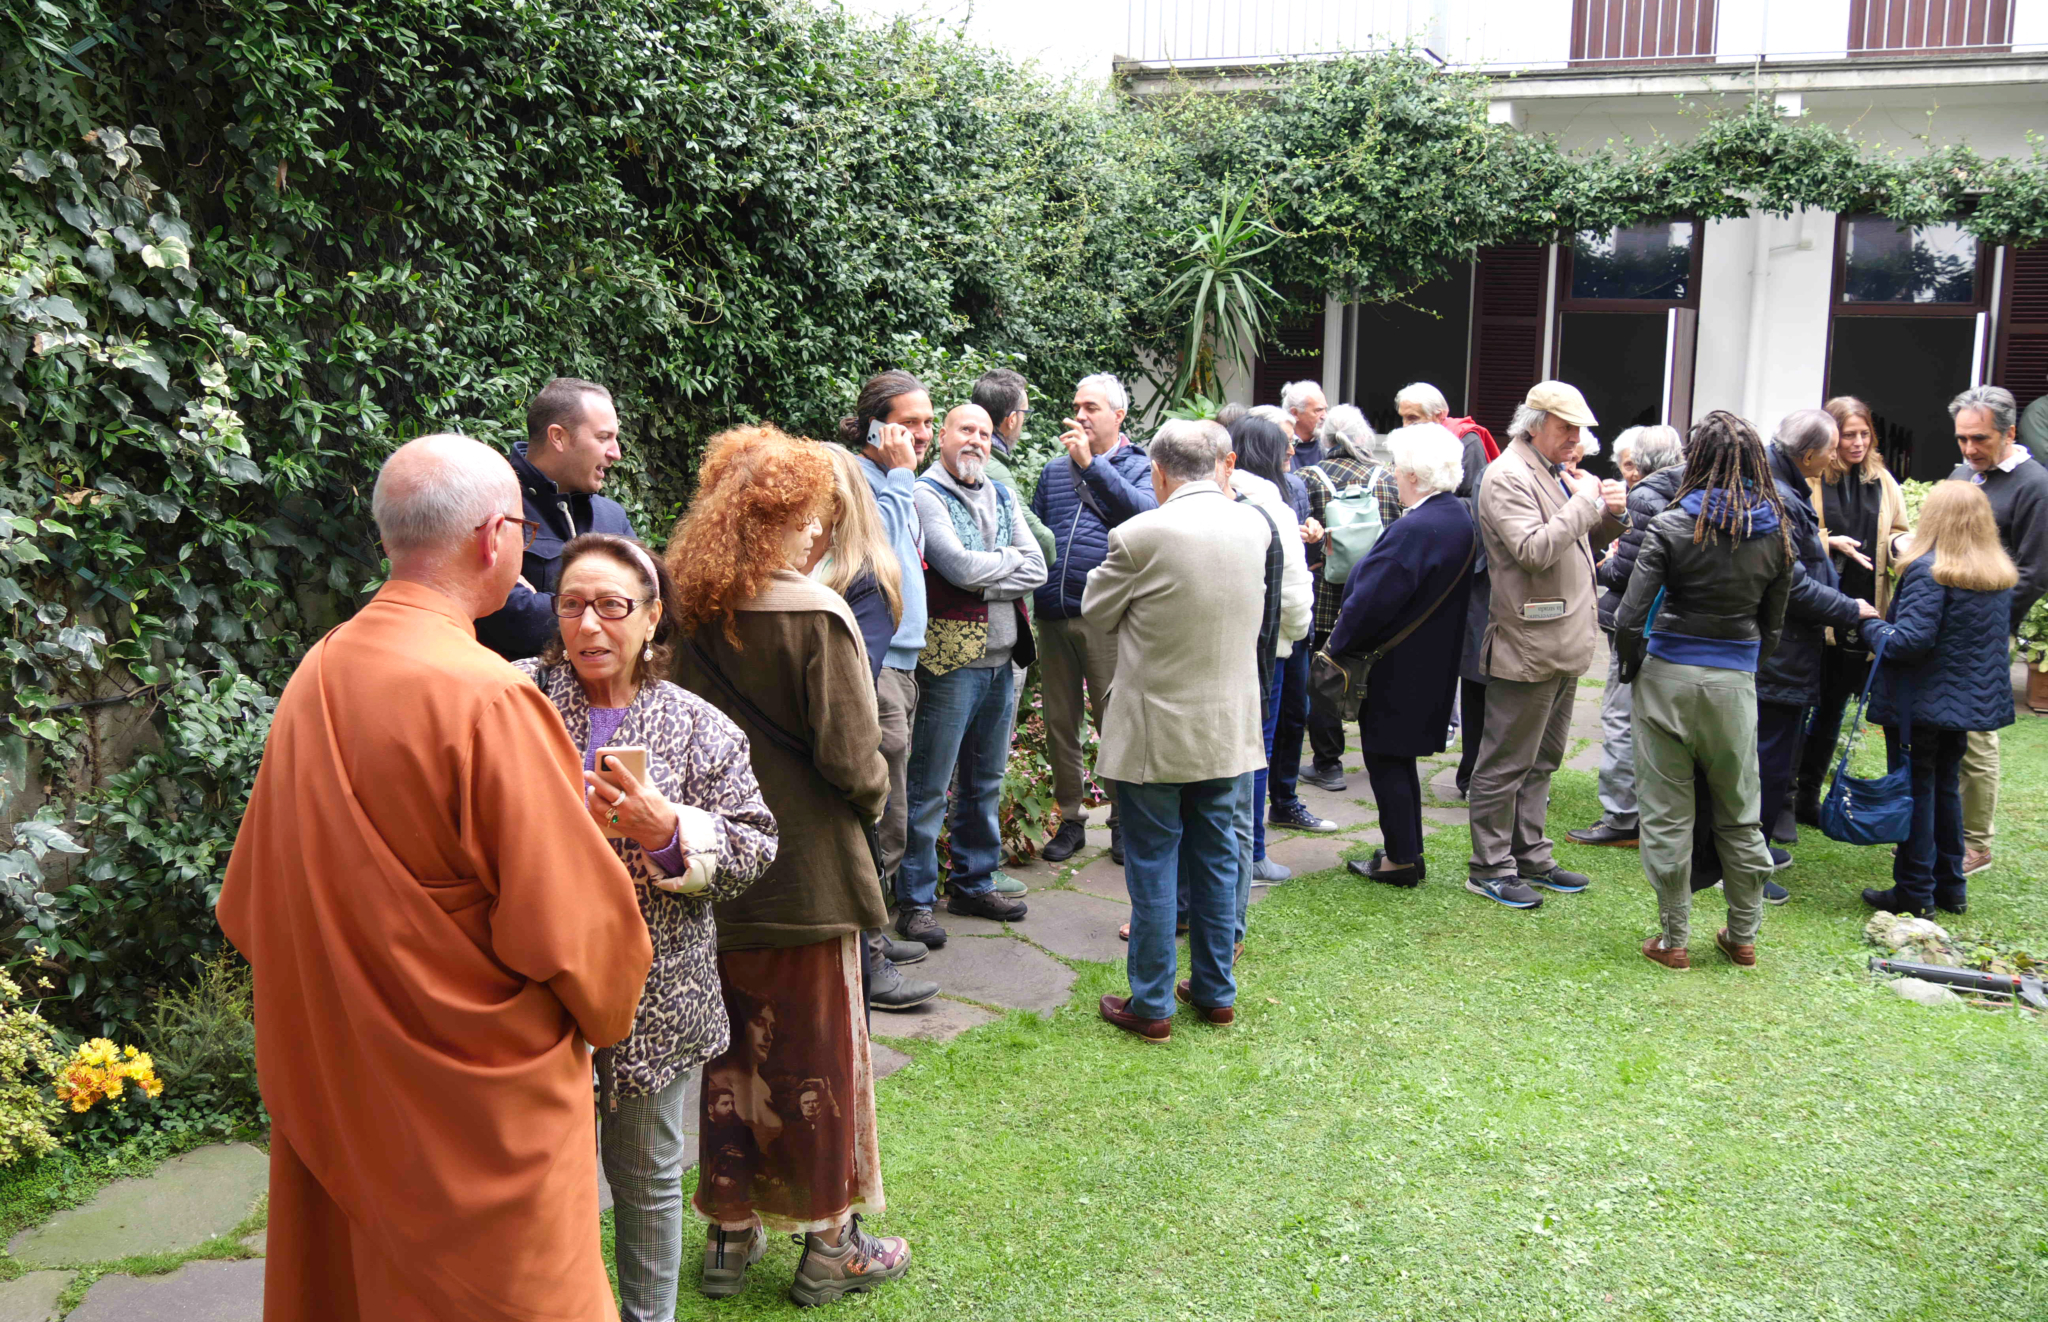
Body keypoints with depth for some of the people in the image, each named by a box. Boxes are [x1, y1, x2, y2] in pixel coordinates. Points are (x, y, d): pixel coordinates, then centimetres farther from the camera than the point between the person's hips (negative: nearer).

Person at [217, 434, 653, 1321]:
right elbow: (569, 917, -18)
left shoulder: (315, 677, -1)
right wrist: (603, 1007, 2)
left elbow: (254, 899, 9)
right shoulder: (484, 696, -23)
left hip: (329, 1074, 7)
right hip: (478, 1105, -7)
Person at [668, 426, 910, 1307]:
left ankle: (730, 1232, 29)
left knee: (729, 1051, 17)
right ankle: (828, 1244, 22)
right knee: (818, 1053, 9)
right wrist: (875, 793, 2)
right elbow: (849, 759, -18)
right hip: (807, 871, -5)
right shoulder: (816, 616, -18)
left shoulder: (689, 615, -3)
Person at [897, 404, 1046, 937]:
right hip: (950, 659, -7)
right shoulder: (925, 495, -5)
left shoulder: (1002, 497, 15)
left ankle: (973, 883, 27)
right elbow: (959, 565, -18)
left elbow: (1037, 569, 4)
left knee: (985, 782, 15)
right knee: (930, 787, -3)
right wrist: (1010, 562, -2)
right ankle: (914, 898, 5)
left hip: (1001, 659, 7)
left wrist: (984, 577, -10)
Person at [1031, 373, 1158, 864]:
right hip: (1054, 616, 5)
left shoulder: (1141, 468, 3)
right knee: (1059, 722, 9)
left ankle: (1124, 820, 12)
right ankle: (1070, 818, 21)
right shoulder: (1054, 471, 17)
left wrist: (1092, 462, -22)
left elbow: (1146, 512, -18)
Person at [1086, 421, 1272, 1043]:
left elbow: (1098, 612, -4)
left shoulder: (1142, 536, -19)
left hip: (1156, 734, -5)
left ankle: (1151, 1005, 14)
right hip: (1231, 729, 5)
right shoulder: (1254, 525, -2)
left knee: (1153, 867, 6)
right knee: (1216, 858, 16)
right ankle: (1215, 991, 27)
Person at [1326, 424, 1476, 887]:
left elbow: (1370, 600, -25)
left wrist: (1338, 644, -9)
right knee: (1399, 756, 20)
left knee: (1386, 760, 3)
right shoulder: (1462, 518, 3)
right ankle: (1408, 850, 28)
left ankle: (1401, 859, 10)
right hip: (1433, 663, 9)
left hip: (1396, 669, -9)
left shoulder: (1413, 530, -26)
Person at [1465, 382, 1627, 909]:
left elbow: (1604, 528, 26)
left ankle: (1530, 856, 28)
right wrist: (1588, 502, -20)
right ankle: (1490, 867, 6)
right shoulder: (1508, 477, -13)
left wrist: (1614, 510, 4)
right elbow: (1534, 549, -25)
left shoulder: (1561, 473, 16)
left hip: (1563, 643, 10)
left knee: (1542, 759, 17)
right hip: (1527, 645, -10)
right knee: (1508, 761, -2)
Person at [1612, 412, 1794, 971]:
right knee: (1738, 814, 17)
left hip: (1669, 674, -3)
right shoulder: (1775, 532, 2)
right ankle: (1742, 936, 28)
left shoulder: (1672, 525, -10)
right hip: (1735, 680, 3)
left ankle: (1673, 940, 13)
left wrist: (1632, 668, 2)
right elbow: (1773, 624, 8)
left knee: (1668, 815, 6)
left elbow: (1631, 617, -14)